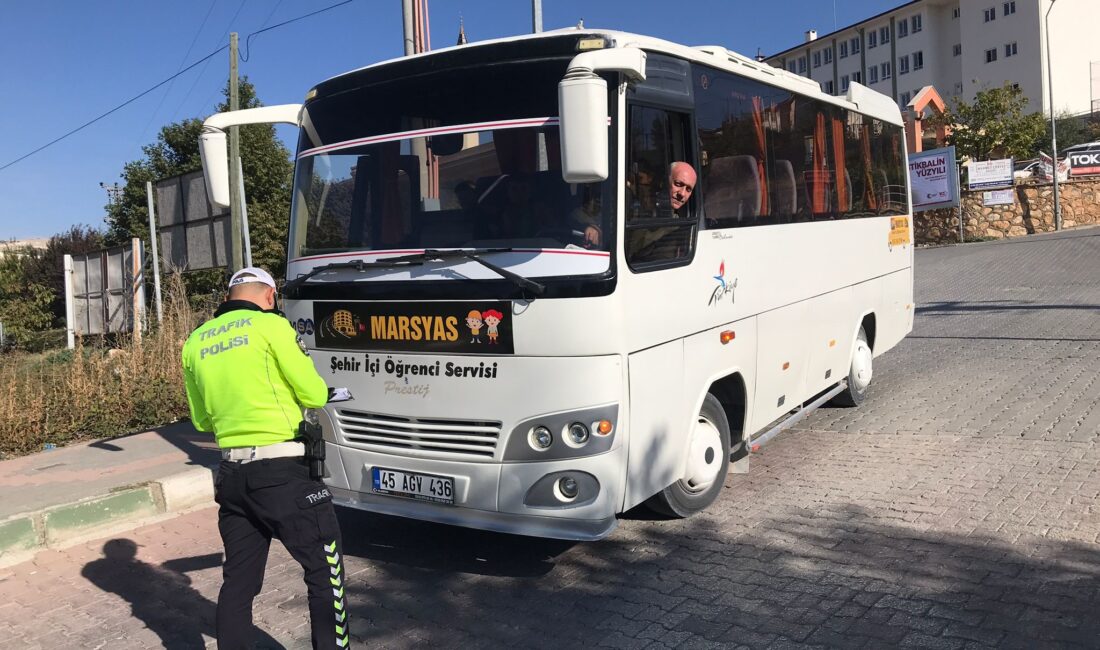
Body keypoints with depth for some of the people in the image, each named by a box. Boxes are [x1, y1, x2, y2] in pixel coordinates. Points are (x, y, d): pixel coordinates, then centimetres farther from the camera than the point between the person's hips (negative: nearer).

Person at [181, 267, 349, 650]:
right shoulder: (271, 325, -6)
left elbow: (202, 420, 18)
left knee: (238, 580, 16)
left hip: (231, 473, 6)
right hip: (281, 472, -6)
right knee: (325, 570, 5)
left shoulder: (195, 343, 11)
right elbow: (314, 395, -5)